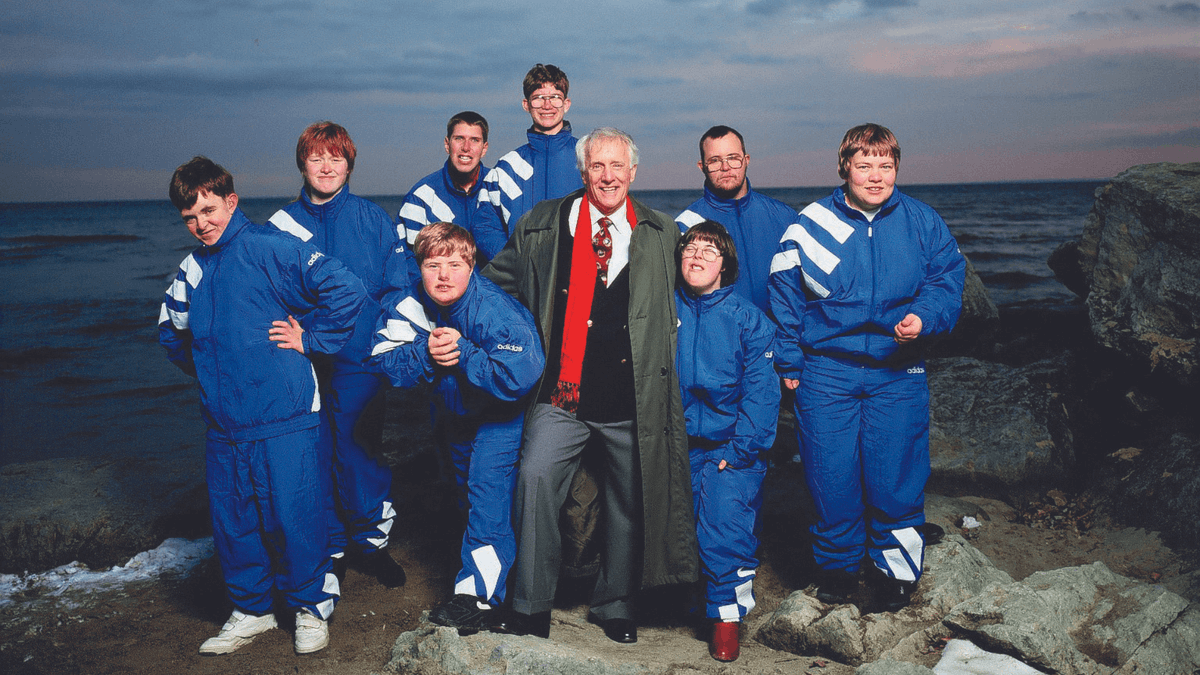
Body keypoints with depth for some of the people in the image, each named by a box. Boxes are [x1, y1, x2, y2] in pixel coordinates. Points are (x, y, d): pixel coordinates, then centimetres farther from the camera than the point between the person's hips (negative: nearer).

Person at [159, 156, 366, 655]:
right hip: (224, 424, 7)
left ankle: (311, 609, 20)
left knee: (293, 519, 0)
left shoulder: (270, 249, -10)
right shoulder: (191, 270, 11)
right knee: (232, 523, 13)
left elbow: (347, 290, -17)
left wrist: (311, 338, -10)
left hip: (284, 422, -6)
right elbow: (172, 330, 31)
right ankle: (251, 610, 31)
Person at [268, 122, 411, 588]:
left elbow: (401, 286, 1)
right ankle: (329, 548, 23)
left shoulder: (372, 219, 3)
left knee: (359, 453, 3)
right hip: (303, 363, 1)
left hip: (359, 362, -1)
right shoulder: (282, 225, 5)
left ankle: (371, 541, 23)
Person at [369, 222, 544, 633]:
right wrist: (426, 353, -36)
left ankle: (479, 594, -15)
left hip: (502, 413, -6)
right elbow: (385, 361, -19)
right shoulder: (409, 306, -17)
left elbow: (521, 376, -43)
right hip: (452, 410, 7)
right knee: (467, 491, 20)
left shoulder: (494, 312, -34)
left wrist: (462, 352, -39)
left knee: (489, 483, -20)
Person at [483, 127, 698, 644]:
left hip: (633, 404, 1)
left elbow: (671, 308, 16)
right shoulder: (541, 227, 6)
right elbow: (494, 283, 14)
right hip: (563, 395, -1)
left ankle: (614, 605, 31)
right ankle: (530, 609, -4)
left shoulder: (661, 234, 9)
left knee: (628, 504, 9)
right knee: (535, 478, -19)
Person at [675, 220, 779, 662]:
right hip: (680, 443, 2)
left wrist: (738, 452, -12)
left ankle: (726, 615, 2)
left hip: (733, 445, -2)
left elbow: (761, 393, -4)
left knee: (723, 517, -17)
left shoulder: (749, 319, -2)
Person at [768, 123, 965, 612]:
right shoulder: (810, 224, 1)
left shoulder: (923, 223, 5)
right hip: (825, 373, 0)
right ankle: (837, 567, 24)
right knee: (831, 476, 3)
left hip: (897, 373, 1)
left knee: (895, 477, 1)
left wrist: (923, 317, -14)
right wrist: (789, 363, 3)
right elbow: (785, 296, 5)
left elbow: (947, 282, 7)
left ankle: (895, 569, 22)